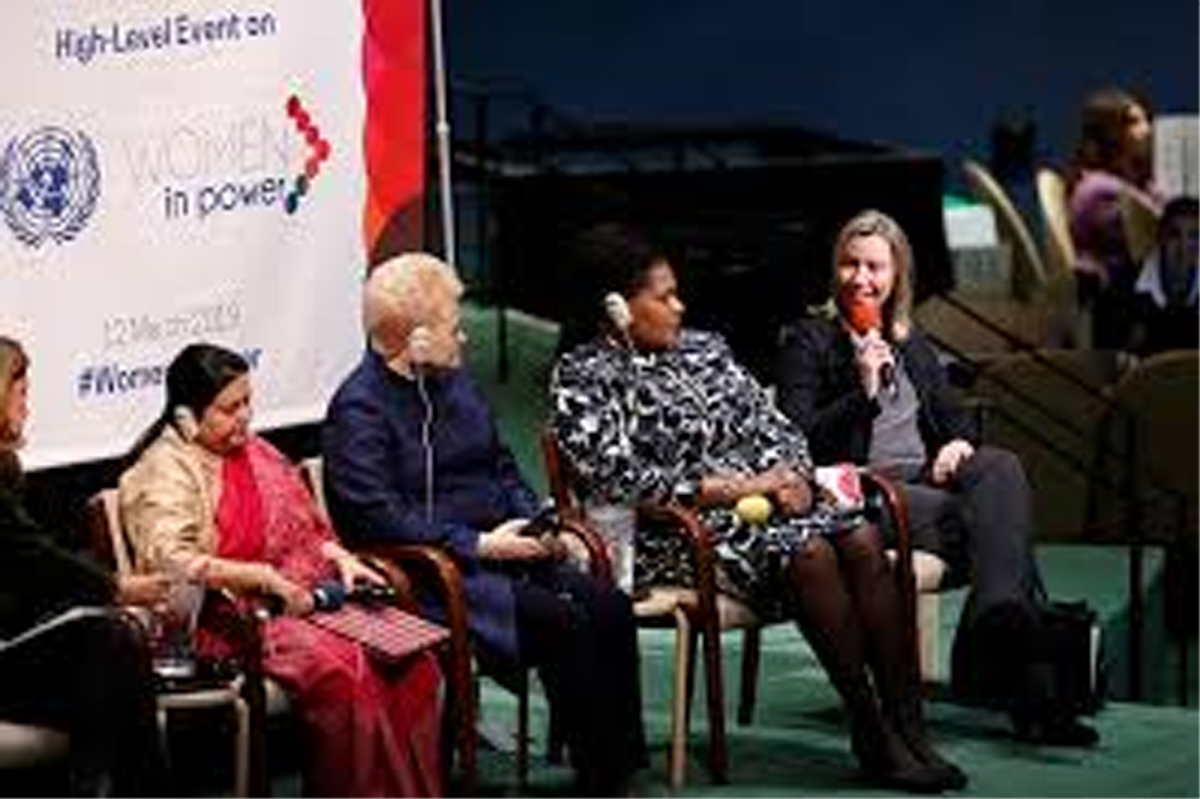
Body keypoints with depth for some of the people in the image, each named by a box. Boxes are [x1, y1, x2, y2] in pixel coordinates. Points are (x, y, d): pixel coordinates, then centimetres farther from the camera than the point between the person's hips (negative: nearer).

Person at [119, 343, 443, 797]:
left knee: (411, 661, -16)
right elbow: (169, 561, -20)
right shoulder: (165, 471, -7)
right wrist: (263, 578, -22)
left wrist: (339, 558, 7)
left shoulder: (254, 451, 19)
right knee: (341, 670, -32)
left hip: (301, 601, 8)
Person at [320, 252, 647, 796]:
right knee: (561, 622, -25)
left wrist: (534, 521, 4)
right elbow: (380, 518, -20)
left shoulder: (452, 381, 16)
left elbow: (501, 464, 24)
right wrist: (480, 546, -19)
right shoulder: (359, 409, -11)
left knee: (609, 608, -12)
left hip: (500, 552, 8)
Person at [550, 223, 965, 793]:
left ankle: (905, 725, -25)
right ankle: (872, 739, -27)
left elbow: (773, 425, 19)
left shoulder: (705, 349, 19)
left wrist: (791, 476, -5)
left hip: (761, 499, 7)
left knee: (862, 540, -22)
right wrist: (730, 488, -16)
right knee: (808, 552, -31)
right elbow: (617, 479, -14)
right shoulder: (583, 378, -2)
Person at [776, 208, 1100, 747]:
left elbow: (953, 414, 24)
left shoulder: (912, 345, 26)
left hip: (927, 480, 5)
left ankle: (997, 624, -47)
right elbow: (798, 443, -3)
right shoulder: (809, 342, 7)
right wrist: (863, 392, -13)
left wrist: (960, 443, -1)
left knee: (1001, 468, -30)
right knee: (994, 524, -29)